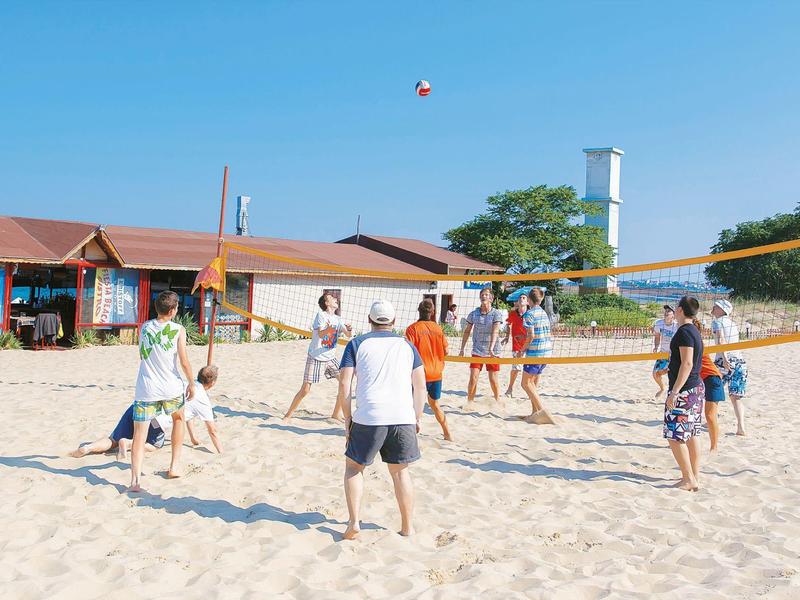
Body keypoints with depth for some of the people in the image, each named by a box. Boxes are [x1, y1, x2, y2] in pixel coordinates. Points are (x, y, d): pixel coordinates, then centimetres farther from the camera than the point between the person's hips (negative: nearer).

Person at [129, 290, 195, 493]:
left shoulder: (144, 327, 5)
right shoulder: (178, 330, -5)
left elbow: (142, 356, 16)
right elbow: (184, 362, -7)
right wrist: (192, 383, 5)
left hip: (145, 390, 1)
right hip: (171, 388, -1)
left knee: (139, 436, 1)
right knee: (178, 419, 27)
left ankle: (135, 481, -14)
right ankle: (174, 467, 27)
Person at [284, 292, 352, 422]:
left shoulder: (338, 319, 9)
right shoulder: (321, 314, -8)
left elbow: (347, 335, -5)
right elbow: (320, 334, -21)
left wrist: (348, 330, -29)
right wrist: (328, 329, -43)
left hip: (331, 358, 6)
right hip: (315, 358, -6)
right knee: (305, 389, -7)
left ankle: (336, 414, 12)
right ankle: (288, 415, 10)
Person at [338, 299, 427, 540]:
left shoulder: (357, 344, 9)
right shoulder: (407, 345, 15)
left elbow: (344, 384, 1)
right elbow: (420, 387, 10)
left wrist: (348, 418, 10)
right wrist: (416, 419, 17)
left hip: (368, 418, -2)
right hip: (403, 418, 2)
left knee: (353, 466, 18)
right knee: (400, 472, 17)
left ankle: (354, 521, 7)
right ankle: (407, 527, 21)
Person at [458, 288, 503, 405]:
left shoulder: (496, 314, -6)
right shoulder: (473, 314, 2)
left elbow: (495, 332, -18)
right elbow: (467, 331, 11)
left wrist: (491, 348, -31)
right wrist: (462, 349, 10)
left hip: (493, 352, -2)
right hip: (477, 351, 2)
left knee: (493, 379, 5)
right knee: (473, 378, -6)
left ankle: (497, 401, 26)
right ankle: (469, 402, 7)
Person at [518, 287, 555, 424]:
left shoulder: (529, 314, -10)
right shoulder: (544, 313, 14)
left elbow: (531, 336, -16)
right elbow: (549, 335, 17)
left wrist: (522, 350, -5)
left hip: (535, 352, -8)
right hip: (547, 351, 8)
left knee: (526, 383, -3)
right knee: (533, 384, 14)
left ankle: (541, 410, -15)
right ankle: (535, 413, 14)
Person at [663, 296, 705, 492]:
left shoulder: (684, 332, -17)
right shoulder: (694, 331, 14)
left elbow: (687, 364, -23)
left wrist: (674, 392, -24)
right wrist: (671, 367, 36)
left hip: (684, 390, -10)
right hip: (696, 387, 10)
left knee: (675, 436, -6)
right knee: (692, 434, 13)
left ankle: (689, 480, -3)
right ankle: (695, 477, 19)